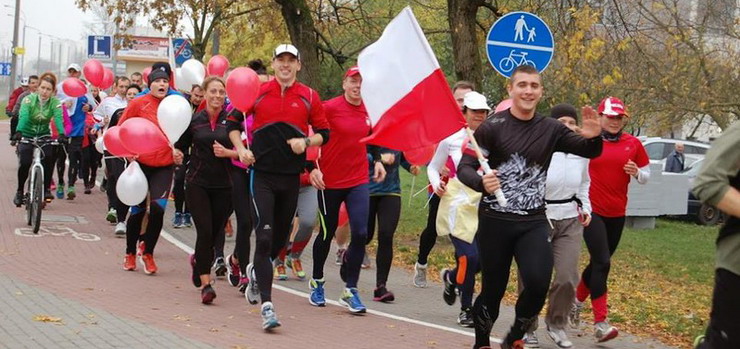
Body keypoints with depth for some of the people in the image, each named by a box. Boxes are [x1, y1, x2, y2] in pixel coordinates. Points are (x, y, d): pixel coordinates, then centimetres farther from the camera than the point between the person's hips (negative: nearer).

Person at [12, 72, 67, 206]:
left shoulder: (55, 102, -12)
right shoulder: (29, 99, -17)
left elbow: (58, 118, -27)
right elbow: (23, 116, -31)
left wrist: (61, 134, -46)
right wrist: (18, 132, -49)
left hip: (44, 135, 1)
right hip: (27, 135, -1)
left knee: (49, 159, -23)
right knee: (24, 164, -11)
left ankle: (46, 188, -8)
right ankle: (20, 191, 11)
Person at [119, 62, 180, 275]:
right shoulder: (138, 103, -4)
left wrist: (177, 152, 1)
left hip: (164, 166, 1)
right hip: (140, 163, -1)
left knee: (157, 208, -12)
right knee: (138, 211, 6)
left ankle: (148, 253, 7)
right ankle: (130, 253, 26)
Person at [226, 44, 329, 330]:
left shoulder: (309, 97, 3)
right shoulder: (257, 92, 1)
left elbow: (324, 132, 9)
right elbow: (233, 121, 12)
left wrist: (306, 142, -10)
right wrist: (241, 149, -2)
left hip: (291, 177, 2)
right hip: (262, 174, -2)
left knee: (280, 238, 15)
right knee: (264, 237, -12)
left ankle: (256, 271, 46)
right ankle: (267, 305, -15)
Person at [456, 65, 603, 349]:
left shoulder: (550, 129, 3)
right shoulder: (492, 127, -7)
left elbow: (589, 152, 5)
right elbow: (464, 168, -9)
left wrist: (594, 137, -19)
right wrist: (482, 182, -32)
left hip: (533, 223, 2)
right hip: (495, 221, -2)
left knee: (538, 284, -17)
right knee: (493, 290, 5)